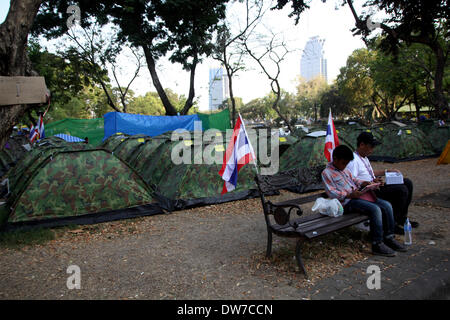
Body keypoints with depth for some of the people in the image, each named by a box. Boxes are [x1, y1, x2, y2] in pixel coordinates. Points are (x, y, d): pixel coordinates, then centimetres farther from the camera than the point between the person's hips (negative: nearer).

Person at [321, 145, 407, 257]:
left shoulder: (344, 169, 18)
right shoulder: (326, 173, -8)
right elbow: (331, 193, -14)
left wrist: (363, 183, 8)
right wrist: (349, 195, -21)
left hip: (356, 196, 9)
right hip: (346, 202, -9)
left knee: (387, 205, -5)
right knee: (375, 209, -28)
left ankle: (389, 238, 6)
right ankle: (377, 244, -20)